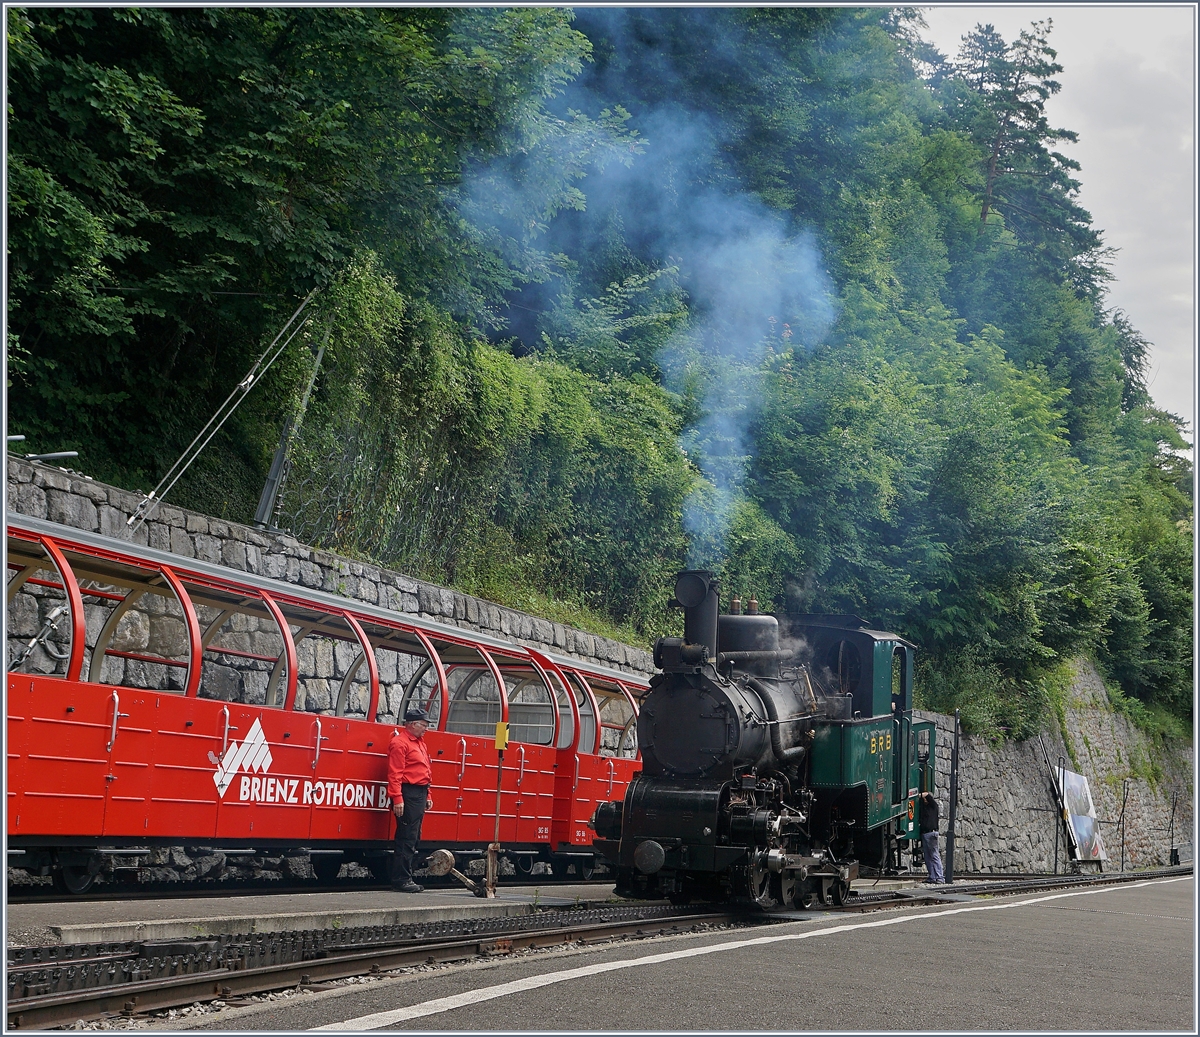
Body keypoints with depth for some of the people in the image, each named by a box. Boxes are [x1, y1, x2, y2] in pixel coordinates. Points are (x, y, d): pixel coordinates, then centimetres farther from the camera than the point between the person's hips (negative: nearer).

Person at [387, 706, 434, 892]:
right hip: (408, 794, -10)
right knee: (406, 839, -8)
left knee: (413, 839, 11)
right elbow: (395, 774, -17)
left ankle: (406, 879, 17)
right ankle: (401, 881, -6)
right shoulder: (400, 743, -10)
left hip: (419, 795, 10)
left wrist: (427, 796, 21)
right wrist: (397, 799, -22)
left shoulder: (420, 742, 20)